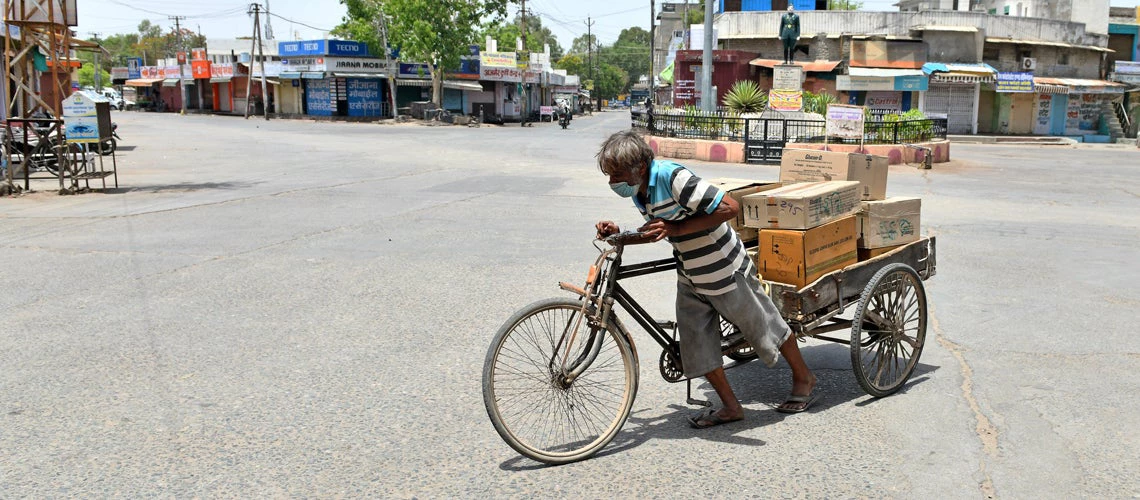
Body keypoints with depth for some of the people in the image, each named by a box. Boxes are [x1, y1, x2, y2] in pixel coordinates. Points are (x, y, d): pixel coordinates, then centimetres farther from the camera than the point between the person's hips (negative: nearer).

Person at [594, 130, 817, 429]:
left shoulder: (673, 178, -30)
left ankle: (804, 379, 32)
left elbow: (730, 207, -32)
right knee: (696, 343, 4)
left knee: (762, 326, 10)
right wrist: (618, 235, -4)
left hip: (724, 270, -8)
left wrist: (677, 228, -34)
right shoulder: (639, 193, -3)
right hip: (690, 278, 8)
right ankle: (730, 407, 18)